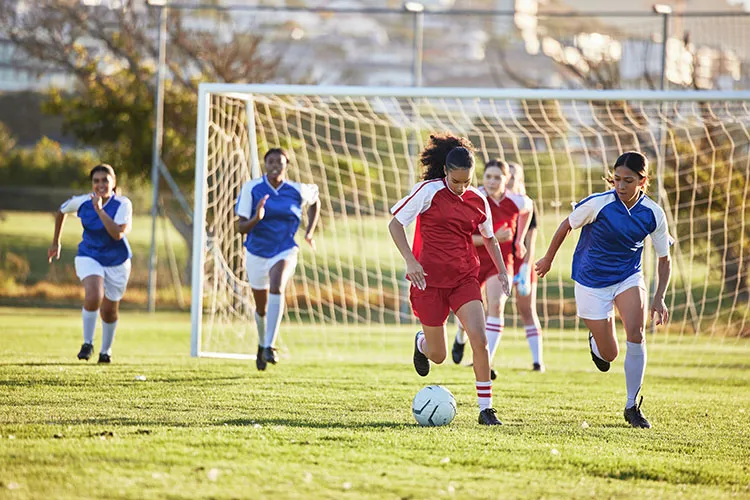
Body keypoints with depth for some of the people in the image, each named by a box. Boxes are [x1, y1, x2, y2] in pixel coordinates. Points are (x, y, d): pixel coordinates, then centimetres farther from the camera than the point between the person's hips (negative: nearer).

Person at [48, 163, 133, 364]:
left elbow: (118, 234, -34)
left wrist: (99, 210, -36)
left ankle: (106, 350, 38)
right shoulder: (82, 202, -10)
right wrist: (56, 242, 17)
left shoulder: (123, 204, -19)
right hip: (89, 257, 0)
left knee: (109, 311, 11)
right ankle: (87, 343, -6)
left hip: (117, 262, 0)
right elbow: (61, 211, 12)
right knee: (93, 297, -27)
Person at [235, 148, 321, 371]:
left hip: (285, 252, -1)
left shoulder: (297, 191, -7)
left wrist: (309, 232, 9)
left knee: (276, 288, -32)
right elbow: (241, 227, -11)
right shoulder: (252, 188, -10)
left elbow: (315, 201, 18)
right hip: (256, 253, 1)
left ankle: (270, 346, -33)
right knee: (261, 307, 13)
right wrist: (256, 218, -32)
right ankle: (262, 344, 44)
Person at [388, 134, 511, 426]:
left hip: (465, 279, 3)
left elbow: (489, 238, 20)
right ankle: (421, 343, 45)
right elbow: (395, 224, -5)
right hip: (430, 279, -2)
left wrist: (502, 271, 9)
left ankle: (485, 408, -9)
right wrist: (410, 261, -16)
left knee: (479, 339, -18)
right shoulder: (429, 191, -9)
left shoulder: (478, 201, 3)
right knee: (437, 356, 6)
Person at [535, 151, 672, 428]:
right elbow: (566, 226, -2)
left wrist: (659, 298, -10)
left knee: (636, 335, -24)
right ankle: (595, 341, 42)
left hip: (628, 278, 2)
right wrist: (548, 258, 10)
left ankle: (632, 406, -8)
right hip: (591, 282, -1)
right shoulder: (598, 204, -21)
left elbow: (664, 259, 0)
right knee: (608, 355, 1)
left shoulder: (653, 214, -12)